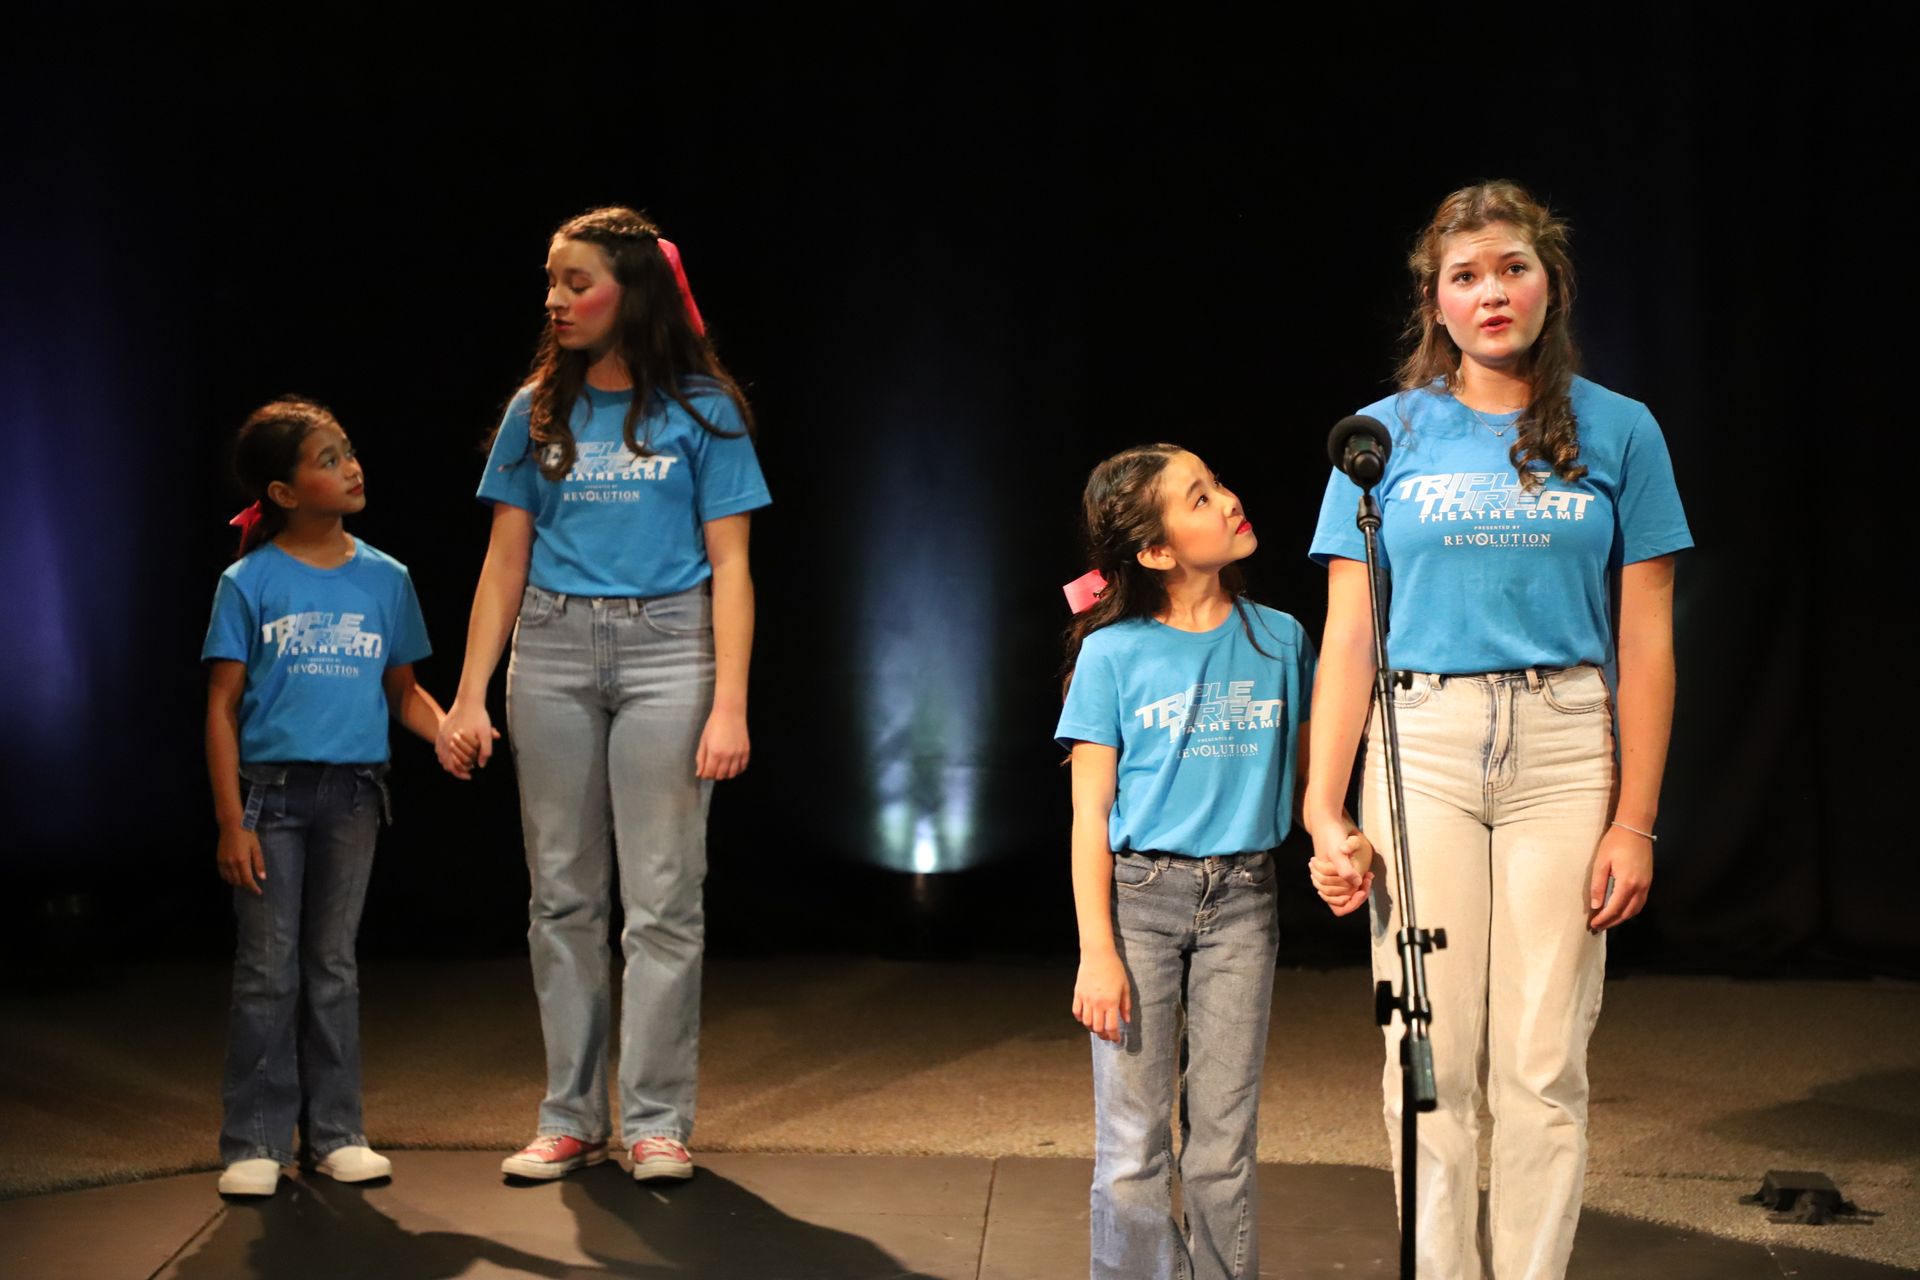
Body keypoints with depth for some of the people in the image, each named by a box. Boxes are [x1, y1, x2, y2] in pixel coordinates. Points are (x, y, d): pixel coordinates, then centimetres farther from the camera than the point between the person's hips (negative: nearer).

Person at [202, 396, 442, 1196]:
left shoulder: (385, 579, 6)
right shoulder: (249, 583, -3)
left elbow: (402, 690, 12)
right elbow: (222, 707, -4)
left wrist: (447, 730, -10)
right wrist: (230, 821, -10)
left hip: (352, 792, 3)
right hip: (271, 791, -3)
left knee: (333, 968, 11)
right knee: (267, 974, 1)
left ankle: (335, 1132, 19)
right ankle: (255, 1142, 10)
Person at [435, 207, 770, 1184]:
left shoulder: (702, 410, 0)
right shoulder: (537, 413, 10)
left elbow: (729, 565, -3)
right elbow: (504, 563, 9)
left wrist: (729, 705, -11)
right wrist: (468, 698, 2)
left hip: (666, 646, -3)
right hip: (552, 651, 3)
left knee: (662, 897, -2)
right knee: (562, 893, 7)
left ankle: (657, 1122, 8)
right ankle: (569, 1120, 16)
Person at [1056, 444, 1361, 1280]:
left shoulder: (1279, 639, 5)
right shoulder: (1113, 653, -4)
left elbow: (1304, 776, 11)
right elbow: (1091, 812, -4)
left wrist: (1341, 837, -9)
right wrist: (1096, 952, -10)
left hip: (1241, 899, 3)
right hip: (1140, 895, -2)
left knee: (1223, 1147, 8)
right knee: (1133, 1149, 1)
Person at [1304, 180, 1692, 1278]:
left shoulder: (1618, 431, 6)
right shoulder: (1388, 434, 6)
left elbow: (1645, 642, 5)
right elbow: (1348, 636, 3)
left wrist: (1635, 820, -2)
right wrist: (1324, 808, -5)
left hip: (1564, 746, 0)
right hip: (1421, 744, 0)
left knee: (1544, 1064, 1)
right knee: (1432, 1057, 1)